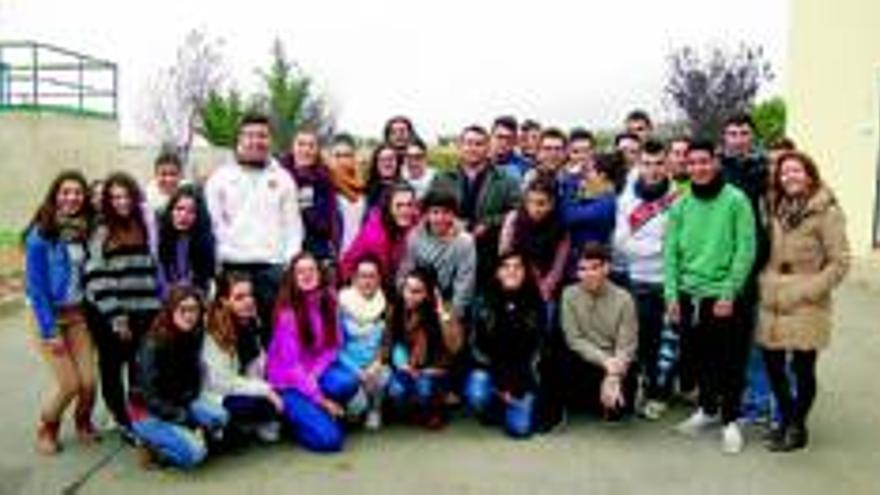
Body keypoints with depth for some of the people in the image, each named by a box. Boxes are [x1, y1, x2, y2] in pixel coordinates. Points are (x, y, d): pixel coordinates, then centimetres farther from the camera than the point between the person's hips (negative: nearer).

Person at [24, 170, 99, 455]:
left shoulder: (84, 231, 1)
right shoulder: (40, 234, -13)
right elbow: (35, 285, -13)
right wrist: (49, 331, -15)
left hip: (78, 314, 4)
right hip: (49, 314, -4)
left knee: (88, 381, -2)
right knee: (69, 383, -7)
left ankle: (83, 423, 29)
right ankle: (46, 429, 23)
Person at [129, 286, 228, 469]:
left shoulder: (194, 338, -3)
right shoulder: (153, 345, -22)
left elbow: (193, 384, 7)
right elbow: (150, 397, -21)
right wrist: (186, 420, -21)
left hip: (180, 403, 6)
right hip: (148, 412, -6)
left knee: (219, 417, -22)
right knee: (194, 453, -25)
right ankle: (154, 447, 1)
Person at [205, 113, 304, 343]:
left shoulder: (282, 178, 13)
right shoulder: (221, 177, 9)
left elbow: (292, 223, 9)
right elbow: (212, 221, 4)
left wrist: (292, 262, -2)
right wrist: (220, 254, -7)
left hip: (273, 265, 1)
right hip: (234, 265, 0)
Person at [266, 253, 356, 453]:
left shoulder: (328, 299, -3)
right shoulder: (287, 312, -18)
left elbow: (333, 345, 4)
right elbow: (291, 364, -17)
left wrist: (314, 374, -14)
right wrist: (321, 400, -19)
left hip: (318, 371, 5)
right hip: (289, 382, -5)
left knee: (348, 382, -30)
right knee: (329, 439, -21)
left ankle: (325, 414, 0)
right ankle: (300, 416, 8)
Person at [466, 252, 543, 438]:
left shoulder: (536, 305, -5)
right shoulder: (485, 303, -5)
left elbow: (536, 348, -4)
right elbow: (477, 345, -4)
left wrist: (517, 386, -13)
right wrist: (500, 383, -12)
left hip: (522, 374, 0)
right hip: (490, 368, 0)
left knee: (520, 428, -16)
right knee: (477, 396, -31)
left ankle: (517, 404, 19)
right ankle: (496, 411, 6)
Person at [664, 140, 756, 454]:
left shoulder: (736, 200, -7)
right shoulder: (680, 205, 6)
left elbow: (746, 250, -9)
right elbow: (670, 252, 5)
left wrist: (729, 293, -14)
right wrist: (671, 293, -3)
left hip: (723, 296, -4)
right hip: (688, 295, 4)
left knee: (729, 362, 3)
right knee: (697, 357, 15)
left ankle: (730, 420, 18)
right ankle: (708, 409, 34)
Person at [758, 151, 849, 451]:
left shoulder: (826, 212, -8)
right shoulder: (777, 209, 11)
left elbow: (839, 261, -9)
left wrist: (810, 289, -14)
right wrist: (766, 282, 9)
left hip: (806, 307, -6)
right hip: (774, 304, 6)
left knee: (802, 368, 2)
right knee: (772, 363, 10)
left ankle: (797, 428, 20)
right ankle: (786, 418, 30)